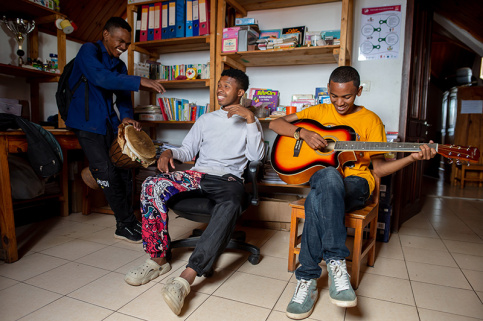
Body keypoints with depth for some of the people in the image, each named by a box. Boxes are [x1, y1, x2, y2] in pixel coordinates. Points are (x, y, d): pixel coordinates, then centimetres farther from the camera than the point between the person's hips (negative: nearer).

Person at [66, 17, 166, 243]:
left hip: (109, 122, 7)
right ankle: (128, 223, 1)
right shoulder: (89, 51, -6)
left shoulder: (119, 65, 17)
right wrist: (139, 82, -32)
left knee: (123, 171, 2)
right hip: (87, 122, -7)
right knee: (107, 174, -11)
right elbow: (100, 77, -26)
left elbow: (123, 96, 10)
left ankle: (123, 227, 11)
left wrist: (126, 117, -11)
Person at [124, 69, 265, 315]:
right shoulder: (206, 119, 25)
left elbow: (256, 156, -2)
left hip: (228, 179, -3)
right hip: (198, 174, 4)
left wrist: (250, 118, -9)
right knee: (152, 186, -24)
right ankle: (158, 259, -13)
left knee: (231, 204, -41)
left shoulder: (250, 122, 15)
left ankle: (187, 277, -45)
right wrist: (170, 152, -1)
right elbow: (188, 150, 22)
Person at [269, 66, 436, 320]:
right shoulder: (319, 112, 12)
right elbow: (275, 124, 7)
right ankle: (336, 263, -37)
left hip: (356, 184, -1)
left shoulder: (370, 120, 8)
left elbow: (378, 167, 7)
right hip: (321, 178, 2)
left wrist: (411, 158, -10)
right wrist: (303, 133, -11)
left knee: (317, 199, -37)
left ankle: (308, 278, -30)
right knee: (329, 177, -39)